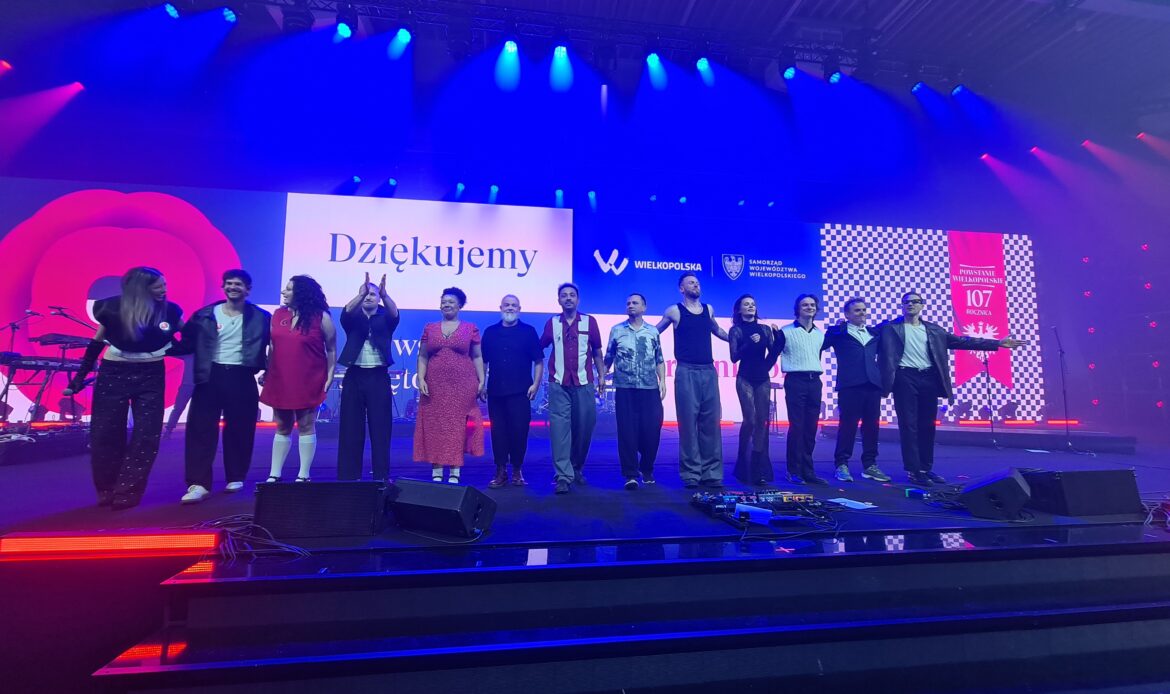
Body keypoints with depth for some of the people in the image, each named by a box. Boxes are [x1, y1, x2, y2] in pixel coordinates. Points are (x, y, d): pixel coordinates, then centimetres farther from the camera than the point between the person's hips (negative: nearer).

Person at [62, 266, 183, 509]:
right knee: (105, 435, 5)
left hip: (151, 377, 1)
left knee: (147, 436, -2)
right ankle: (106, 491, 22)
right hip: (113, 374, -1)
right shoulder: (113, 308, -8)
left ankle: (127, 493, 8)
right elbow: (97, 343, 1)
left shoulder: (170, 310, -6)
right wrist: (79, 377, 0)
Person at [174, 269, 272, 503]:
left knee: (239, 429, 6)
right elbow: (188, 345, 6)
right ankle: (198, 484, -3)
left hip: (241, 377, -1)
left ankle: (235, 478, 22)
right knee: (201, 428, -5)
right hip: (211, 376, 1)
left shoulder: (260, 317, 3)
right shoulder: (204, 315, 6)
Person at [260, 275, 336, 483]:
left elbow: (331, 350, -3)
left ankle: (303, 476, 10)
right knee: (282, 427, 11)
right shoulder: (278, 314, 7)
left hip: (308, 382, -4)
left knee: (306, 426, 2)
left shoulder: (321, 317, -6)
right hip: (280, 381, 4)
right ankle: (274, 475, 19)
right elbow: (272, 346, 12)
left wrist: (329, 377, -7)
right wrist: (266, 373, 8)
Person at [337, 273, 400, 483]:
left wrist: (384, 294, -34)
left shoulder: (385, 318, 7)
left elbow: (395, 313, -15)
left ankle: (382, 475, 6)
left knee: (380, 426, 0)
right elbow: (347, 311, -14)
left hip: (379, 377, -1)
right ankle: (349, 475, 11)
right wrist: (361, 293, -32)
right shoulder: (353, 318, 9)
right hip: (354, 376, 1)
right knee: (351, 427, 4)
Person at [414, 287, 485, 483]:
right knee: (435, 427, 3)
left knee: (458, 426, 1)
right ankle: (436, 473, 10)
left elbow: (477, 357, 6)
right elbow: (422, 357, 10)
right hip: (435, 387, 2)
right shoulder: (429, 328, 11)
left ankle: (454, 473, 8)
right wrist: (421, 379, -2)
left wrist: (481, 381, -2)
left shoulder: (470, 329, 6)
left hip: (462, 387, -2)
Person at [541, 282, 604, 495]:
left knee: (584, 427, 5)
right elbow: (540, 348, 12)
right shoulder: (552, 323, 8)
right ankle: (563, 476, -4)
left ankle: (577, 468, 24)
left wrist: (601, 375, 7)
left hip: (584, 383, 1)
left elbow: (597, 351, 12)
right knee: (560, 427, -7)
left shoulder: (589, 322, 7)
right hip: (558, 384, 0)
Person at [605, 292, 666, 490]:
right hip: (625, 388, -1)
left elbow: (659, 359, 12)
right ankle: (630, 474, 7)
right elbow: (608, 358, 9)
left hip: (650, 388, 1)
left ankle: (647, 470, 22)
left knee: (652, 429, 1)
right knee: (627, 430, -2)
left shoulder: (653, 331, 11)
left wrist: (662, 381, 3)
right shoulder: (617, 330, 8)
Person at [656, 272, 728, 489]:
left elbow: (717, 331, 33)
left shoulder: (708, 309, 16)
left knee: (711, 422, 4)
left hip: (709, 371, 4)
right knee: (688, 423, -3)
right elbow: (654, 332, 11)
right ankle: (690, 474, 5)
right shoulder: (675, 311, 4)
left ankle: (711, 472, 11)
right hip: (687, 372, -4)